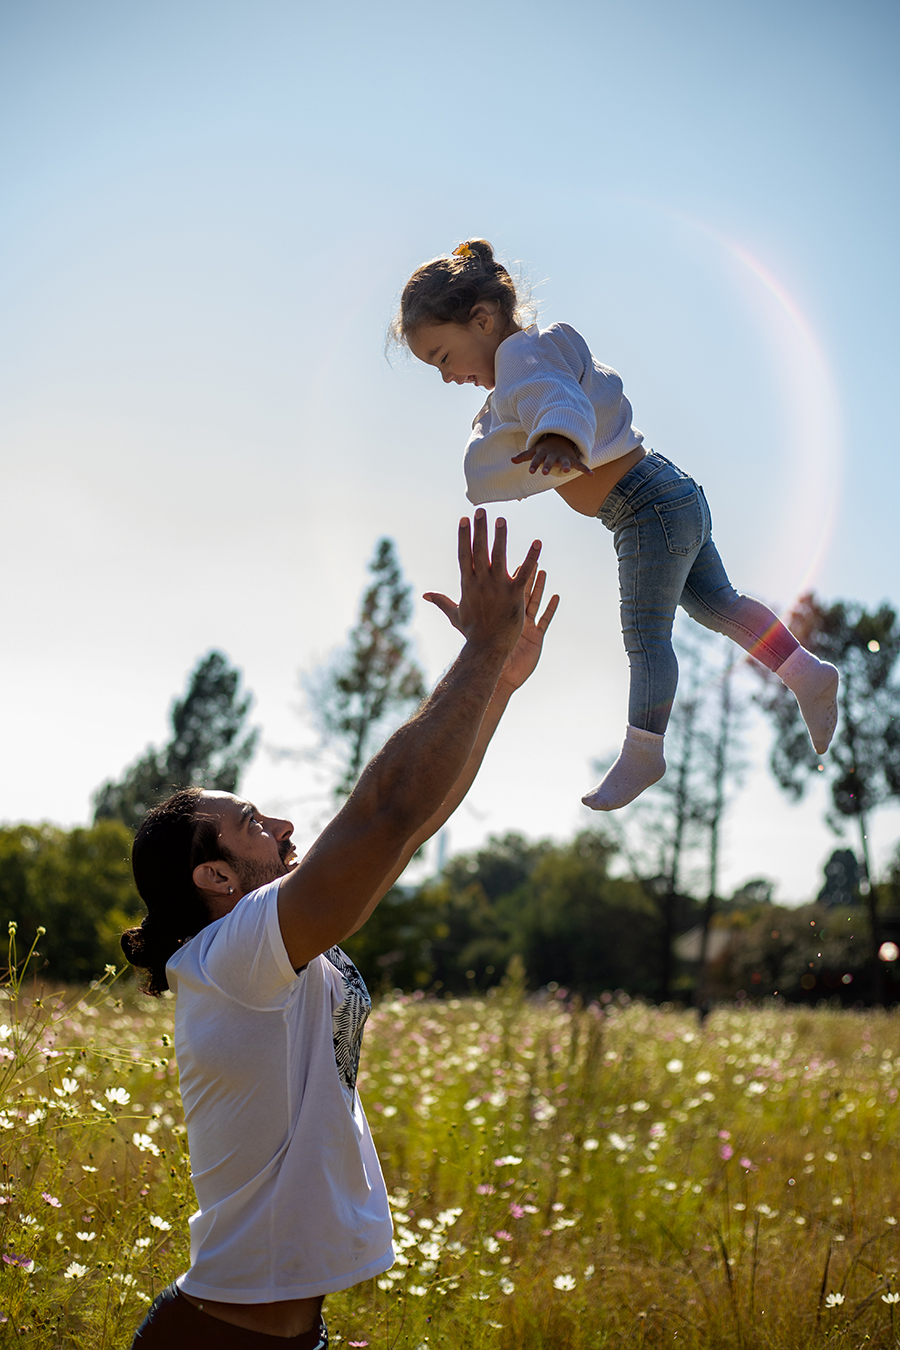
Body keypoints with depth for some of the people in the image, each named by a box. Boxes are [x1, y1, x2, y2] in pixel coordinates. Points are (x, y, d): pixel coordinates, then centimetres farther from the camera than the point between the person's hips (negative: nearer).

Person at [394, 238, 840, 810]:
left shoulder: (524, 355, -21)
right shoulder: (531, 358, 11)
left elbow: (562, 403, -45)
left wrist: (558, 440, -65)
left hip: (652, 510, -11)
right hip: (675, 498, 11)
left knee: (647, 640, 1)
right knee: (715, 603, 20)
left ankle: (642, 756, 12)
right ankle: (809, 674, 26)